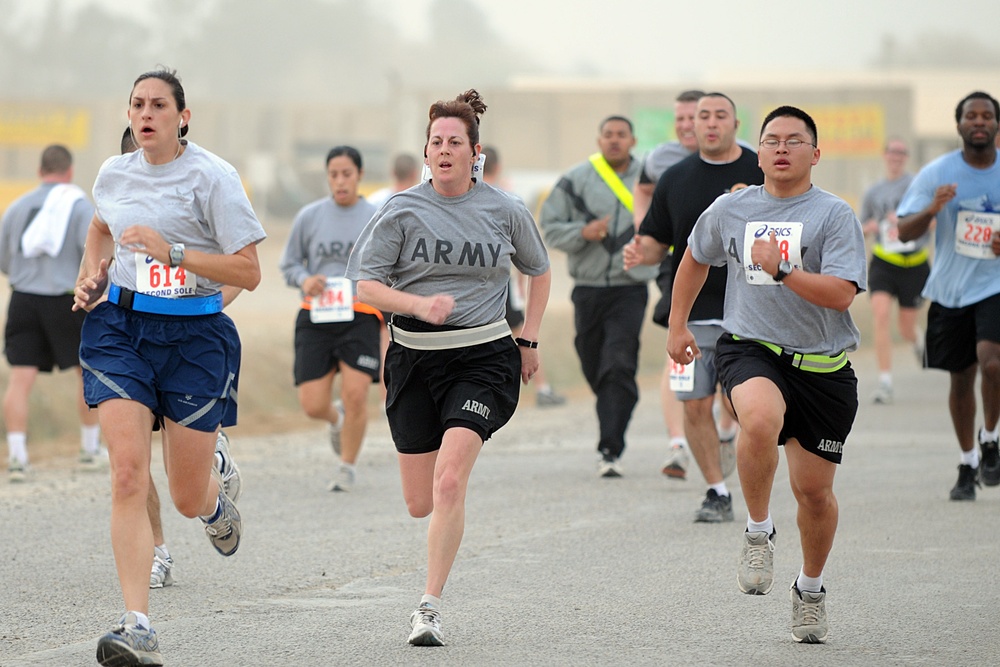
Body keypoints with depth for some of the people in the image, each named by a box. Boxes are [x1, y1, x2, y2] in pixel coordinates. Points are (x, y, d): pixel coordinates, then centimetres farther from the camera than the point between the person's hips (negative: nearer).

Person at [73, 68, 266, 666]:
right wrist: (92, 276, 13)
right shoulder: (114, 174, 7)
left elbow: (249, 272, -12)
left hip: (194, 336, -3)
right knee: (129, 473, -16)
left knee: (189, 499, 4)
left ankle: (220, 487, 45)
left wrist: (173, 252, -21)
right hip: (120, 327, 3)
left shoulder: (212, 176, -8)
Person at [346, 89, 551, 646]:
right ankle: (460, 474, 44)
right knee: (420, 504, 5)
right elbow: (366, 283, -4)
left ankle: (430, 608, -13)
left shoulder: (504, 211, 2)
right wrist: (420, 304, -20)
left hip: (484, 357, -2)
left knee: (448, 483, -20)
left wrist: (530, 340, 14)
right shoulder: (403, 210, -1)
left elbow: (539, 271, 19)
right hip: (415, 359, 2)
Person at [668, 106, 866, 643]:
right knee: (761, 420, -35)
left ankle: (810, 589, 33)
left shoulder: (835, 216, -4)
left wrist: (781, 270, -24)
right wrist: (677, 326, 27)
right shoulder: (730, 210, 6)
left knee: (814, 490, 6)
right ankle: (758, 531, -12)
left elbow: (840, 293, -16)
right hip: (750, 350, 0)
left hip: (821, 367, 0)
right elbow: (695, 259, 26)